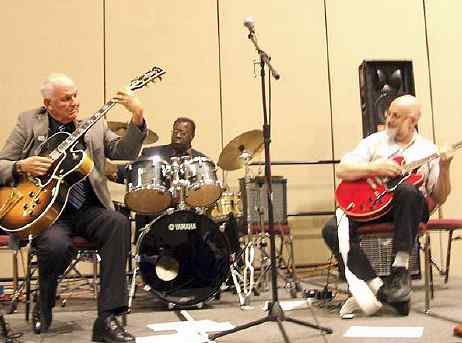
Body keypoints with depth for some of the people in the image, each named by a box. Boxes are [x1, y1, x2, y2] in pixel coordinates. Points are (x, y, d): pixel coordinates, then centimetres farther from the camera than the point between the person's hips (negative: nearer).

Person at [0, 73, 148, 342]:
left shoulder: (95, 125, 12)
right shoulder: (28, 122, 8)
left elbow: (124, 152, 0)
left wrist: (137, 117, -14)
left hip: (88, 210, 2)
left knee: (120, 223, -29)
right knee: (57, 244, -34)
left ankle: (107, 318, -25)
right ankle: (44, 309, 3)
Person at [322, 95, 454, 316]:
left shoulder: (428, 150, 12)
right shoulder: (375, 141, 14)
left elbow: (439, 198, 7)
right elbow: (342, 171, 3)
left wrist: (444, 168, -9)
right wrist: (375, 168, -11)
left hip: (408, 208, -2)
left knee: (407, 190, -38)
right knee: (332, 230, -25)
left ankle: (400, 270, -25)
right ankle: (378, 289, -20)